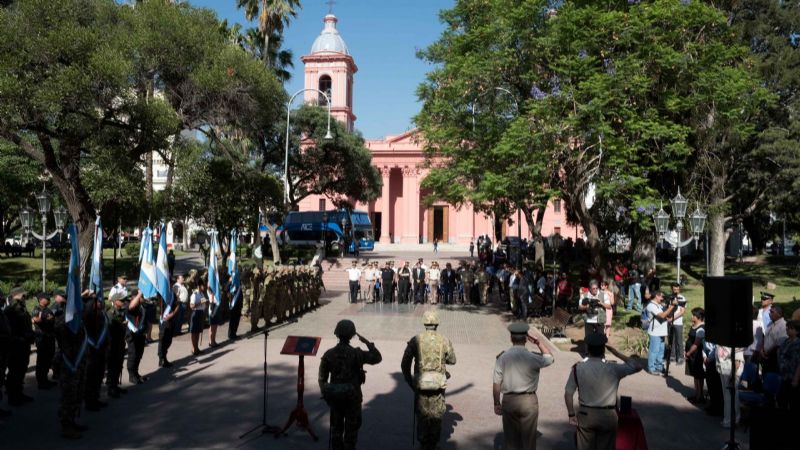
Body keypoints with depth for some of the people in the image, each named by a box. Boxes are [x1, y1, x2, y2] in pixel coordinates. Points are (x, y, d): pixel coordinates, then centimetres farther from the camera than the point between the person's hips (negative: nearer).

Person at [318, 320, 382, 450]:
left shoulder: (328, 354, -7)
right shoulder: (356, 354, -15)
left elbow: (322, 378, -2)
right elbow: (377, 358, -3)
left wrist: (325, 394, 13)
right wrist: (367, 342, 0)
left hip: (334, 396, 3)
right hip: (352, 397, -3)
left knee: (336, 428, 15)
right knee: (351, 429, 10)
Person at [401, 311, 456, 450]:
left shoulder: (415, 340, -4)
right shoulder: (445, 341, -3)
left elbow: (405, 364, -2)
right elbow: (452, 360, 13)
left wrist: (410, 382, 10)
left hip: (421, 383, 0)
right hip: (439, 384, 0)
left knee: (422, 414, 14)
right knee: (436, 415, 15)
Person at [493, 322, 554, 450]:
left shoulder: (502, 358, -7)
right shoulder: (532, 358, -13)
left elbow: (496, 384, -3)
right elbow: (550, 358, 8)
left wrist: (496, 403, 7)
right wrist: (537, 342, 7)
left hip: (508, 401, 2)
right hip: (528, 401, -2)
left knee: (511, 438, 15)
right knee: (528, 438, 10)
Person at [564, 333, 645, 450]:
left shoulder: (578, 368, -11)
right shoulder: (614, 369, -15)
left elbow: (568, 393, -8)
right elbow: (639, 365, -6)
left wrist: (571, 414, 3)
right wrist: (617, 353, -2)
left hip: (586, 414, 1)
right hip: (608, 415, -1)